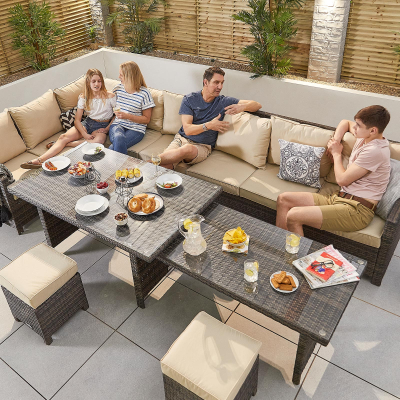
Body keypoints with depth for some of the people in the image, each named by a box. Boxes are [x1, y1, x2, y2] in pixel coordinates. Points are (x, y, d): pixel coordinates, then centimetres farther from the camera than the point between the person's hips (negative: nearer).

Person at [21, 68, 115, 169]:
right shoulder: (83, 97, 4)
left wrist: (106, 129, -10)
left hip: (102, 126, -3)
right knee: (64, 136, -23)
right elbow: (77, 120, 3)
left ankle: (66, 144, -26)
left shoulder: (110, 96, -4)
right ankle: (40, 160, -35)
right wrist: (85, 134, -15)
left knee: (98, 141, -40)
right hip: (88, 123, 3)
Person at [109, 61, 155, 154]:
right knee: (118, 138, -34)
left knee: (113, 148, -30)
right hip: (117, 124, 4)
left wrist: (127, 116, -15)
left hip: (135, 129, -3)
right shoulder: (118, 88, 9)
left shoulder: (144, 93, -6)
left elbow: (147, 119, -4)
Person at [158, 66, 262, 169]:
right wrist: (209, 125, -25)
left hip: (203, 146, 0)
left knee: (188, 149, -37)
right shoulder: (189, 99, 2)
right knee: (164, 166, -33)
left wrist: (242, 107, -19)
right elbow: (187, 129, -8)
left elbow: (257, 105, 4)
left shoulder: (224, 102, 5)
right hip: (181, 138, 0)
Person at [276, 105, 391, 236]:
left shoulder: (375, 151, -18)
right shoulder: (366, 137, 10)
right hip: (339, 198, 10)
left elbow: (342, 179, -15)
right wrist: (336, 141, 14)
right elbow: (345, 122, 33)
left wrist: (337, 153, 2)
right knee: (283, 199, 3)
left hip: (357, 210, -10)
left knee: (293, 216, -26)